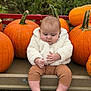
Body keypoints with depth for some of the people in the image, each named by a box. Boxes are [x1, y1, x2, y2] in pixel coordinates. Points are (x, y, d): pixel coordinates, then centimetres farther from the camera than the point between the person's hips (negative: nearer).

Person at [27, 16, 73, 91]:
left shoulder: (63, 38, -1)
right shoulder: (36, 38, 0)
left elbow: (68, 49, -10)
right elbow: (31, 50, -5)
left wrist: (57, 56, -26)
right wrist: (37, 60, -25)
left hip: (58, 65, 0)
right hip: (41, 65, 0)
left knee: (67, 73, -26)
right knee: (33, 71, -26)